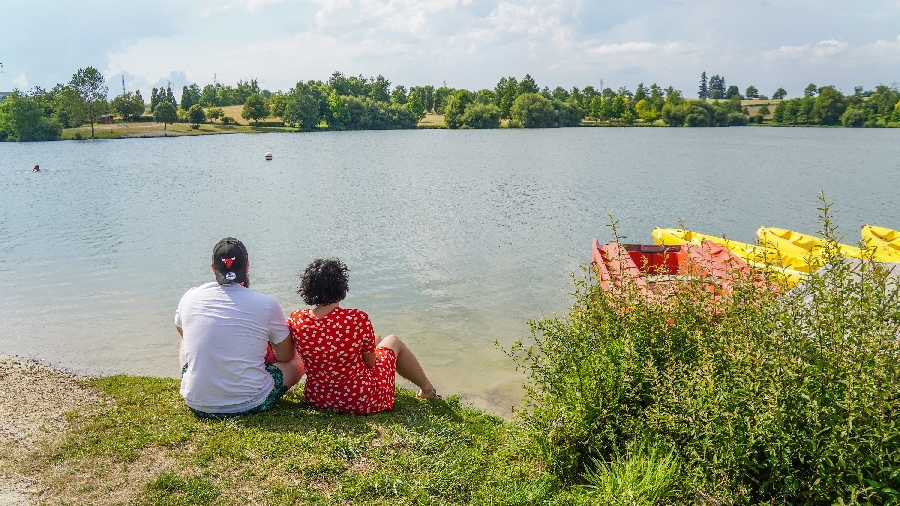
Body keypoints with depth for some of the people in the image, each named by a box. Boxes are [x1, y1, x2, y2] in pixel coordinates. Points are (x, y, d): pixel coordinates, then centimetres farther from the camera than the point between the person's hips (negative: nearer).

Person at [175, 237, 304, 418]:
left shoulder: (190, 298, -3)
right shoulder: (267, 305, -12)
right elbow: (285, 357, 1)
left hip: (198, 406, 3)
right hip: (251, 406, -2)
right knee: (298, 360, 20)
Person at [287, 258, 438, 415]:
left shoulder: (295, 320, -15)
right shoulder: (358, 319, -27)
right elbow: (371, 362, -11)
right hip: (360, 401, -5)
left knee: (377, 338, 28)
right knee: (393, 341, 23)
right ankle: (427, 389, 47)